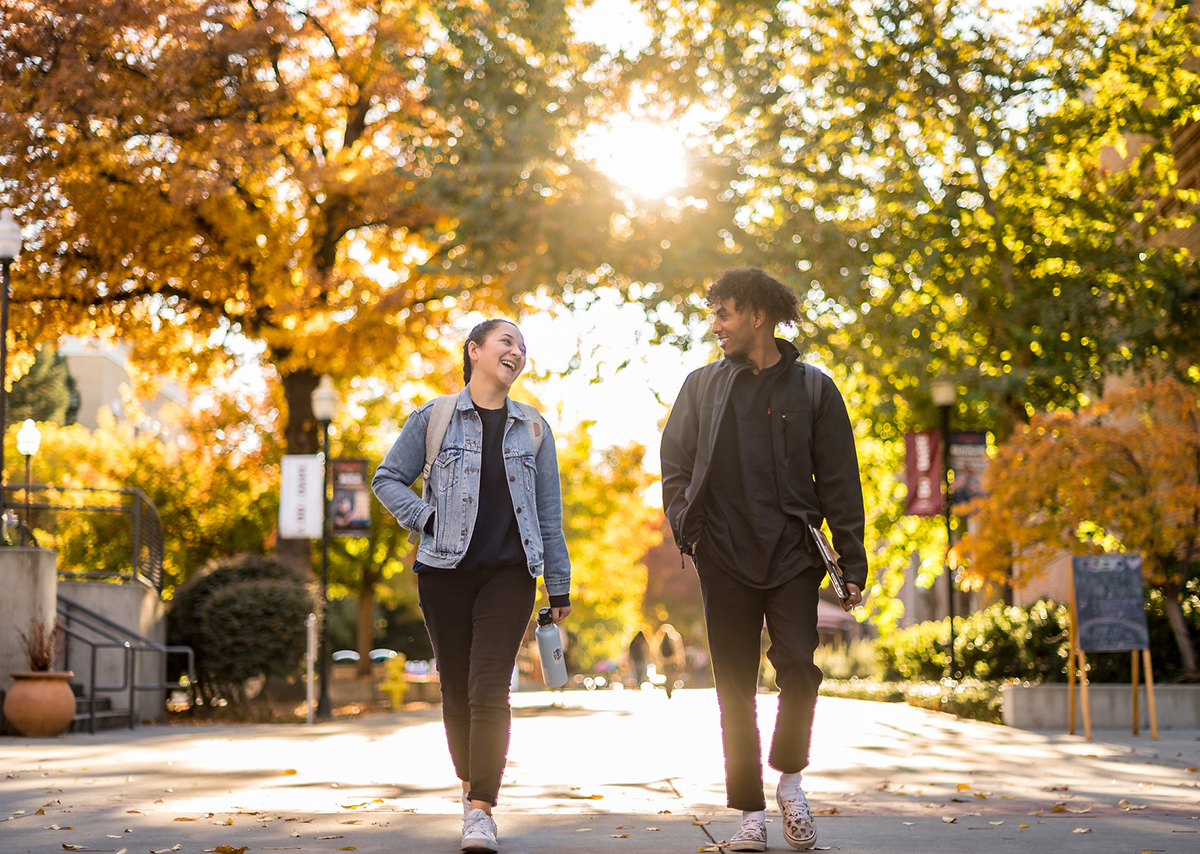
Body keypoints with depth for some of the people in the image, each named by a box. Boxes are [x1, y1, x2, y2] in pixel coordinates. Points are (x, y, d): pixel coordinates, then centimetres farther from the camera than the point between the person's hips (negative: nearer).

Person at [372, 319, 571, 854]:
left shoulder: (533, 428, 11)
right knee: (456, 687, 6)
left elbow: (549, 512, 12)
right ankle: (470, 782, 27)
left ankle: (480, 810, -12)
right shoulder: (433, 419, 5)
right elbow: (387, 479, 10)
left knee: (490, 688, -10)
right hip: (445, 571, 0)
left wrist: (558, 585, 10)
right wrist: (425, 518, -7)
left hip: (509, 573, 0)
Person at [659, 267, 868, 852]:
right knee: (735, 690, 2)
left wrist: (852, 565, 0)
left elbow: (838, 483, 4)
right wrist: (686, 528, -2)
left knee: (798, 666, -17)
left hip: (792, 555, -2)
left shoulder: (812, 389, 5)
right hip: (724, 558, 2)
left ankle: (789, 780, 7)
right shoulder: (702, 386, 11)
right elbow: (675, 465, 14)